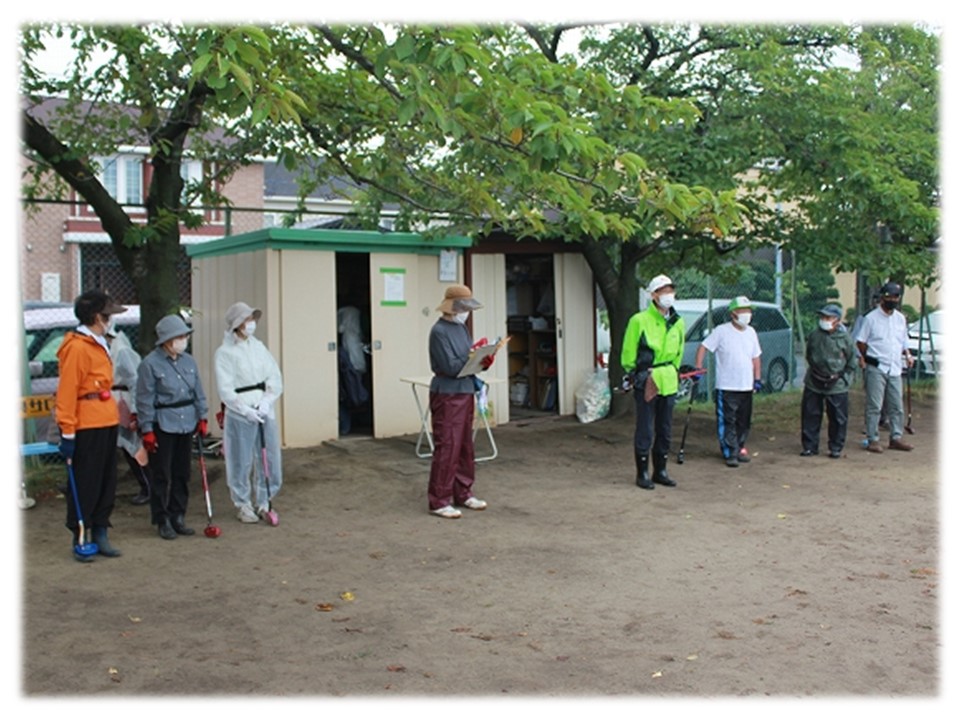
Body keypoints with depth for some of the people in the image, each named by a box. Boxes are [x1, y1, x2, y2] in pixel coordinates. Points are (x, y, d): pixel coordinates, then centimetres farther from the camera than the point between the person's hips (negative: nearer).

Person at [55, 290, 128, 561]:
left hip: (107, 423, 9)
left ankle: (100, 534, 22)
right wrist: (67, 432, -18)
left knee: (107, 483, 12)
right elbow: (66, 391, -17)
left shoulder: (99, 345, 16)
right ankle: (79, 539, 11)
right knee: (85, 485, 0)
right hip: (86, 427, -9)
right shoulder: (77, 348, -14)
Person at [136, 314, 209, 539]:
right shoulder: (150, 363, -10)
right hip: (162, 425, -6)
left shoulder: (189, 361, 7)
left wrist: (202, 417, 9)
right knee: (162, 475, 1)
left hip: (186, 424, 6)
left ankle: (178, 516, 22)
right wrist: (147, 430, -11)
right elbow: (144, 399, -10)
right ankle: (162, 521, 11)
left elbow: (198, 392, 14)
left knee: (182, 473, 11)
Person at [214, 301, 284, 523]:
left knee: (269, 459, 8)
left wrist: (266, 402, -10)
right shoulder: (224, 352, -6)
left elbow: (275, 377, 4)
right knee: (241, 462, 3)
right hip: (239, 414, -5)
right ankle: (243, 505, 20)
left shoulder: (258, 346, 9)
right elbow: (225, 390, -11)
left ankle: (263, 501, 25)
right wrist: (246, 410, -18)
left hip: (265, 411, 5)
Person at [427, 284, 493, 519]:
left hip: (465, 393, 8)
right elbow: (450, 367, -20)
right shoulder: (439, 331, -13)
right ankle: (439, 501, 0)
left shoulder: (461, 328, 12)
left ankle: (463, 494, 23)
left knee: (465, 446, 13)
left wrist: (483, 362, -5)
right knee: (447, 448, -6)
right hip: (447, 395, -8)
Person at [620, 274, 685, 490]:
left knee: (665, 429, 12)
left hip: (668, 382, 6)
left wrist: (672, 371, 16)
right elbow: (628, 353, -4)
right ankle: (642, 473, 8)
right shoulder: (640, 321, -11)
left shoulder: (677, 322, 7)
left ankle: (660, 471, 23)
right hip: (646, 381, -6)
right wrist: (635, 375, -1)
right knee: (645, 430, -3)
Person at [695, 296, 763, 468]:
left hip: (746, 387, 6)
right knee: (728, 421, -6)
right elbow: (703, 347, -6)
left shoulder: (751, 332, 12)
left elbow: (755, 357, 18)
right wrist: (698, 368, -14)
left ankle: (740, 448, 26)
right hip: (726, 387, -6)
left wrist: (757, 379, 13)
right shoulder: (721, 331, -7)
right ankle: (731, 453, -1)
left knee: (744, 421, 13)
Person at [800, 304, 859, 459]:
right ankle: (810, 446, 16)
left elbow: (852, 363, 2)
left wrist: (841, 376, -3)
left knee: (838, 418, 5)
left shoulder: (845, 338, -7)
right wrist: (814, 372, 10)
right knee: (810, 416, 5)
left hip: (837, 386, -2)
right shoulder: (814, 336, 1)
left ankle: (836, 448, 18)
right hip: (813, 384, 3)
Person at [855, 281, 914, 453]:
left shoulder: (900, 318, 14)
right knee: (874, 406, -4)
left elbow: (903, 342, 21)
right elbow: (861, 342, 1)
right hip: (876, 368, -5)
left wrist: (907, 354, 4)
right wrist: (866, 359, -6)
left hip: (895, 369, 6)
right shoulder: (871, 318, -3)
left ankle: (896, 438, 17)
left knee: (897, 406, 9)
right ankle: (873, 440, 0)